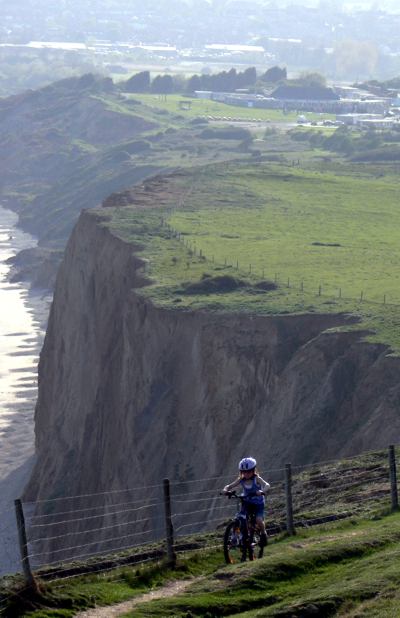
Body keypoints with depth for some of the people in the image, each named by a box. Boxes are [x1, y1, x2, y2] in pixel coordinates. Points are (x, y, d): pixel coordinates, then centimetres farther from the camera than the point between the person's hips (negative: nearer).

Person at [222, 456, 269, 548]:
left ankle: (263, 534, 6)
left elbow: (267, 485, -32)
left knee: (259, 520, -23)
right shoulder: (241, 480, -7)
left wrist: (262, 491, -53)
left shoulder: (257, 479, -17)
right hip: (247, 503, 3)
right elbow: (229, 486, -8)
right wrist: (225, 490, -31)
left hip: (258, 503, -3)